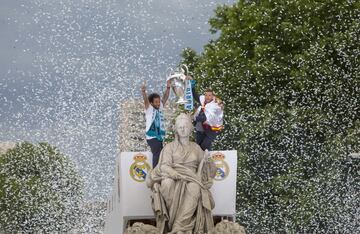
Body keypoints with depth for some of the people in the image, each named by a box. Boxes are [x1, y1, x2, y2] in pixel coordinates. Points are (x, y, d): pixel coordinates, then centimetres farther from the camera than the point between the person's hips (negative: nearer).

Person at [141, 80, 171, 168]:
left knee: (158, 154, 10)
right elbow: (145, 99, -21)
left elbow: (165, 97, 7)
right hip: (152, 137, -7)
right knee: (157, 154, -14)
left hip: (160, 136, 7)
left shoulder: (160, 107, 11)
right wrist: (143, 91, -38)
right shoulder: (149, 108, -4)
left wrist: (168, 88, -6)